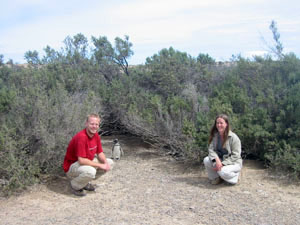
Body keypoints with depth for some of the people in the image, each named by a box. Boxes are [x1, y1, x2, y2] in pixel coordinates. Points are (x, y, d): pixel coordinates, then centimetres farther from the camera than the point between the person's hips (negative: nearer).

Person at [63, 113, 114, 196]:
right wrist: (100, 165, -26)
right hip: (71, 166, -9)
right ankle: (75, 185, -6)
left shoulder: (96, 135, -1)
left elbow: (100, 153, 6)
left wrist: (106, 163, -15)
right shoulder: (81, 137, -28)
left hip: (87, 162, 9)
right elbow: (81, 160, -32)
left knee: (110, 162, 3)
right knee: (90, 171, -39)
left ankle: (86, 182, 10)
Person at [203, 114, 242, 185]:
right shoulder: (215, 136, -3)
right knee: (206, 160, -20)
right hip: (220, 160, 5)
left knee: (222, 171, -34)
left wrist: (223, 164, -27)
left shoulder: (233, 137, -18)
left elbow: (235, 155, -18)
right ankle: (215, 177, 2)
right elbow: (211, 149, -9)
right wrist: (217, 160, -29)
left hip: (233, 162, -5)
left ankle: (235, 175, 0)